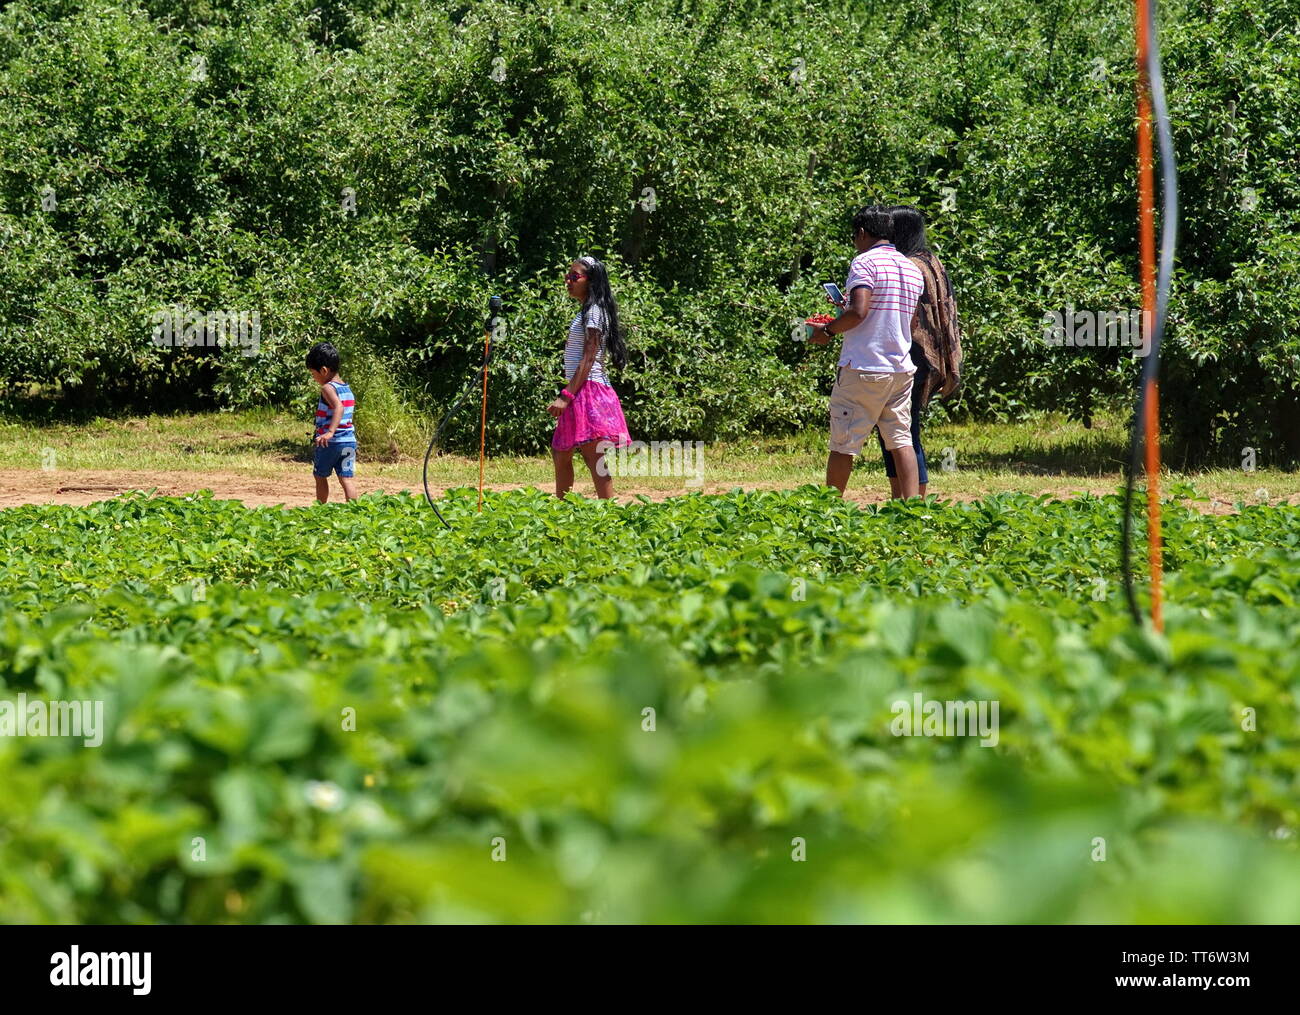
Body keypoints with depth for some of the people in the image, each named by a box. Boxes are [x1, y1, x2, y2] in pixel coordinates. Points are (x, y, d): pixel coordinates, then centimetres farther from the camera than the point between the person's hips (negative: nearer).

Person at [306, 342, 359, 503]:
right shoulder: (347, 388, 14)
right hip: (350, 440, 6)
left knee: (320, 477, 13)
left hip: (330, 442, -6)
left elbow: (338, 407, -28)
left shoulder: (328, 388, -12)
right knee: (347, 478, 1)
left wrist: (330, 432, -37)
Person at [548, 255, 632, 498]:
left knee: (594, 458, -12)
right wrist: (565, 395, 19)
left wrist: (567, 396, -21)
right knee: (560, 455, 15)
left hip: (589, 390, -11)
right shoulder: (586, 312, 19)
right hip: (581, 391, 11)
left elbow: (588, 359, -17)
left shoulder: (594, 312, -10)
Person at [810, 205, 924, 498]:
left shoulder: (865, 262, -10)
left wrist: (828, 330, -7)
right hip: (902, 367, 7)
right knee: (901, 440, 6)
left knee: (843, 444, 2)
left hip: (863, 367, -7)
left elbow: (858, 311, -23)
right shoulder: (913, 269, 14)